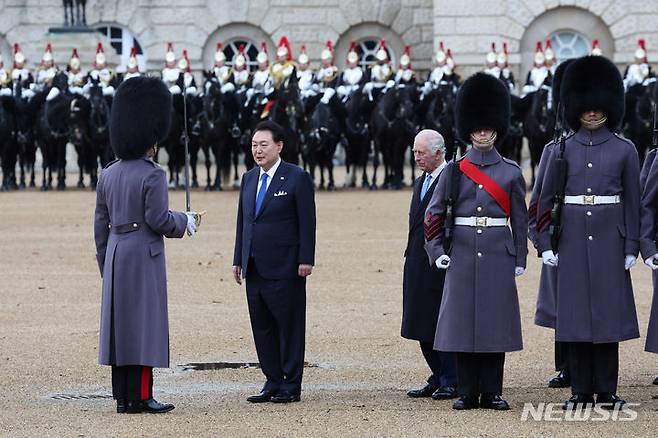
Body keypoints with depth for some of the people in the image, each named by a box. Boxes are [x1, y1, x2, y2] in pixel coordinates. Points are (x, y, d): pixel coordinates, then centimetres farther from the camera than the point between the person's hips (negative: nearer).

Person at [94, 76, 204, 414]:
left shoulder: (108, 174, 10)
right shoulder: (153, 175, -12)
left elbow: (100, 224, 12)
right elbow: (158, 219, -16)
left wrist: (105, 265, 19)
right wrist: (186, 222, 2)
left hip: (115, 257, 7)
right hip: (144, 258, -7)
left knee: (119, 323, 8)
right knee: (144, 323, -5)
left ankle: (122, 397, 10)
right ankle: (140, 397, -6)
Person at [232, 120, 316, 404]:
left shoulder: (297, 178, -5)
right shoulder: (249, 178, 14)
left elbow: (307, 222, -7)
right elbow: (242, 221, 17)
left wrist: (306, 260, -13)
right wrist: (238, 260, 13)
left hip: (285, 269, -6)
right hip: (255, 268, 6)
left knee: (289, 327, 0)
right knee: (262, 327, 8)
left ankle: (291, 386, 5)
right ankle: (273, 383, 14)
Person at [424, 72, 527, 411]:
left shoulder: (511, 173, 5)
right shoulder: (454, 172, 4)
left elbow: (520, 220, 8)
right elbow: (433, 214, 6)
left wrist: (519, 260, 4)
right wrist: (437, 252, -3)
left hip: (499, 254, 0)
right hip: (463, 253, 0)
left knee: (496, 321, 1)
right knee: (462, 320, 0)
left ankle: (492, 392, 8)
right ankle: (467, 393, 6)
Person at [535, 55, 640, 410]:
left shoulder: (624, 150, 3)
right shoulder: (563, 150, 5)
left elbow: (633, 203, 3)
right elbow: (546, 200, 7)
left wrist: (631, 247, -2)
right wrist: (545, 244, 0)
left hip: (609, 241, -1)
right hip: (572, 242, 1)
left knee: (609, 312, 0)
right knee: (575, 314, 2)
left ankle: (606, 391, 6)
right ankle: (581, 391, 8)